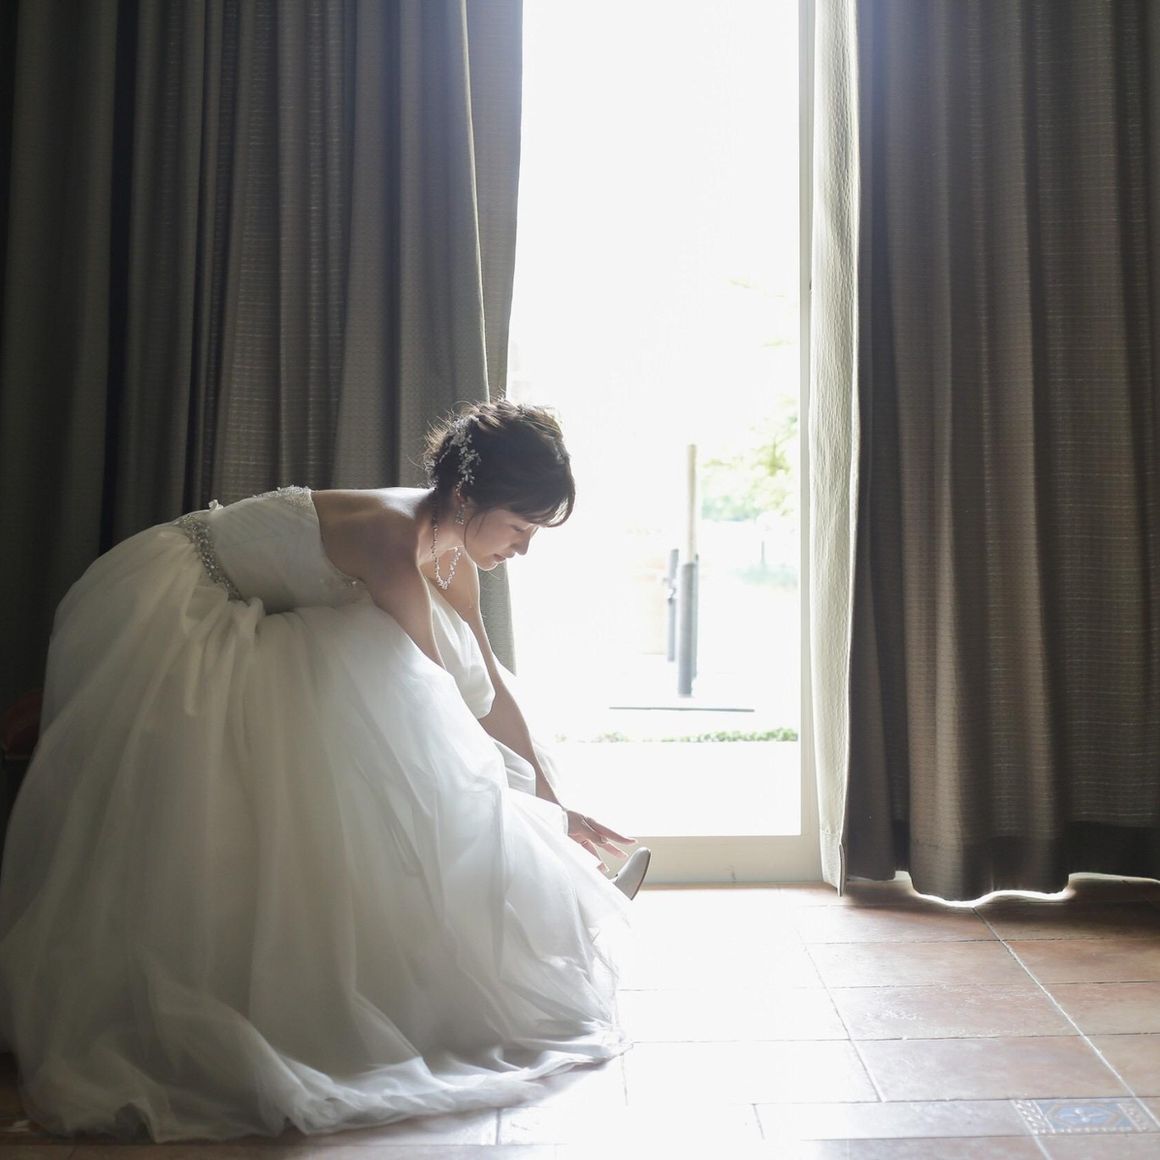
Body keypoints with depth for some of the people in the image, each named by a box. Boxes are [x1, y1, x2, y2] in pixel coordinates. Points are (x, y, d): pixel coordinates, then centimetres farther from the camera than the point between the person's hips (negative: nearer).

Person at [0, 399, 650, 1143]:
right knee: (173, 827, -4)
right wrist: (524, 814, -16)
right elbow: (431, 705, -27)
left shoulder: (450, 554, -5)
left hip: (236, 620, 9)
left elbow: (488, 689, 1)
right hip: (161, 607, -8)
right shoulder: (394, 543, -33)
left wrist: (551, 803, 2)